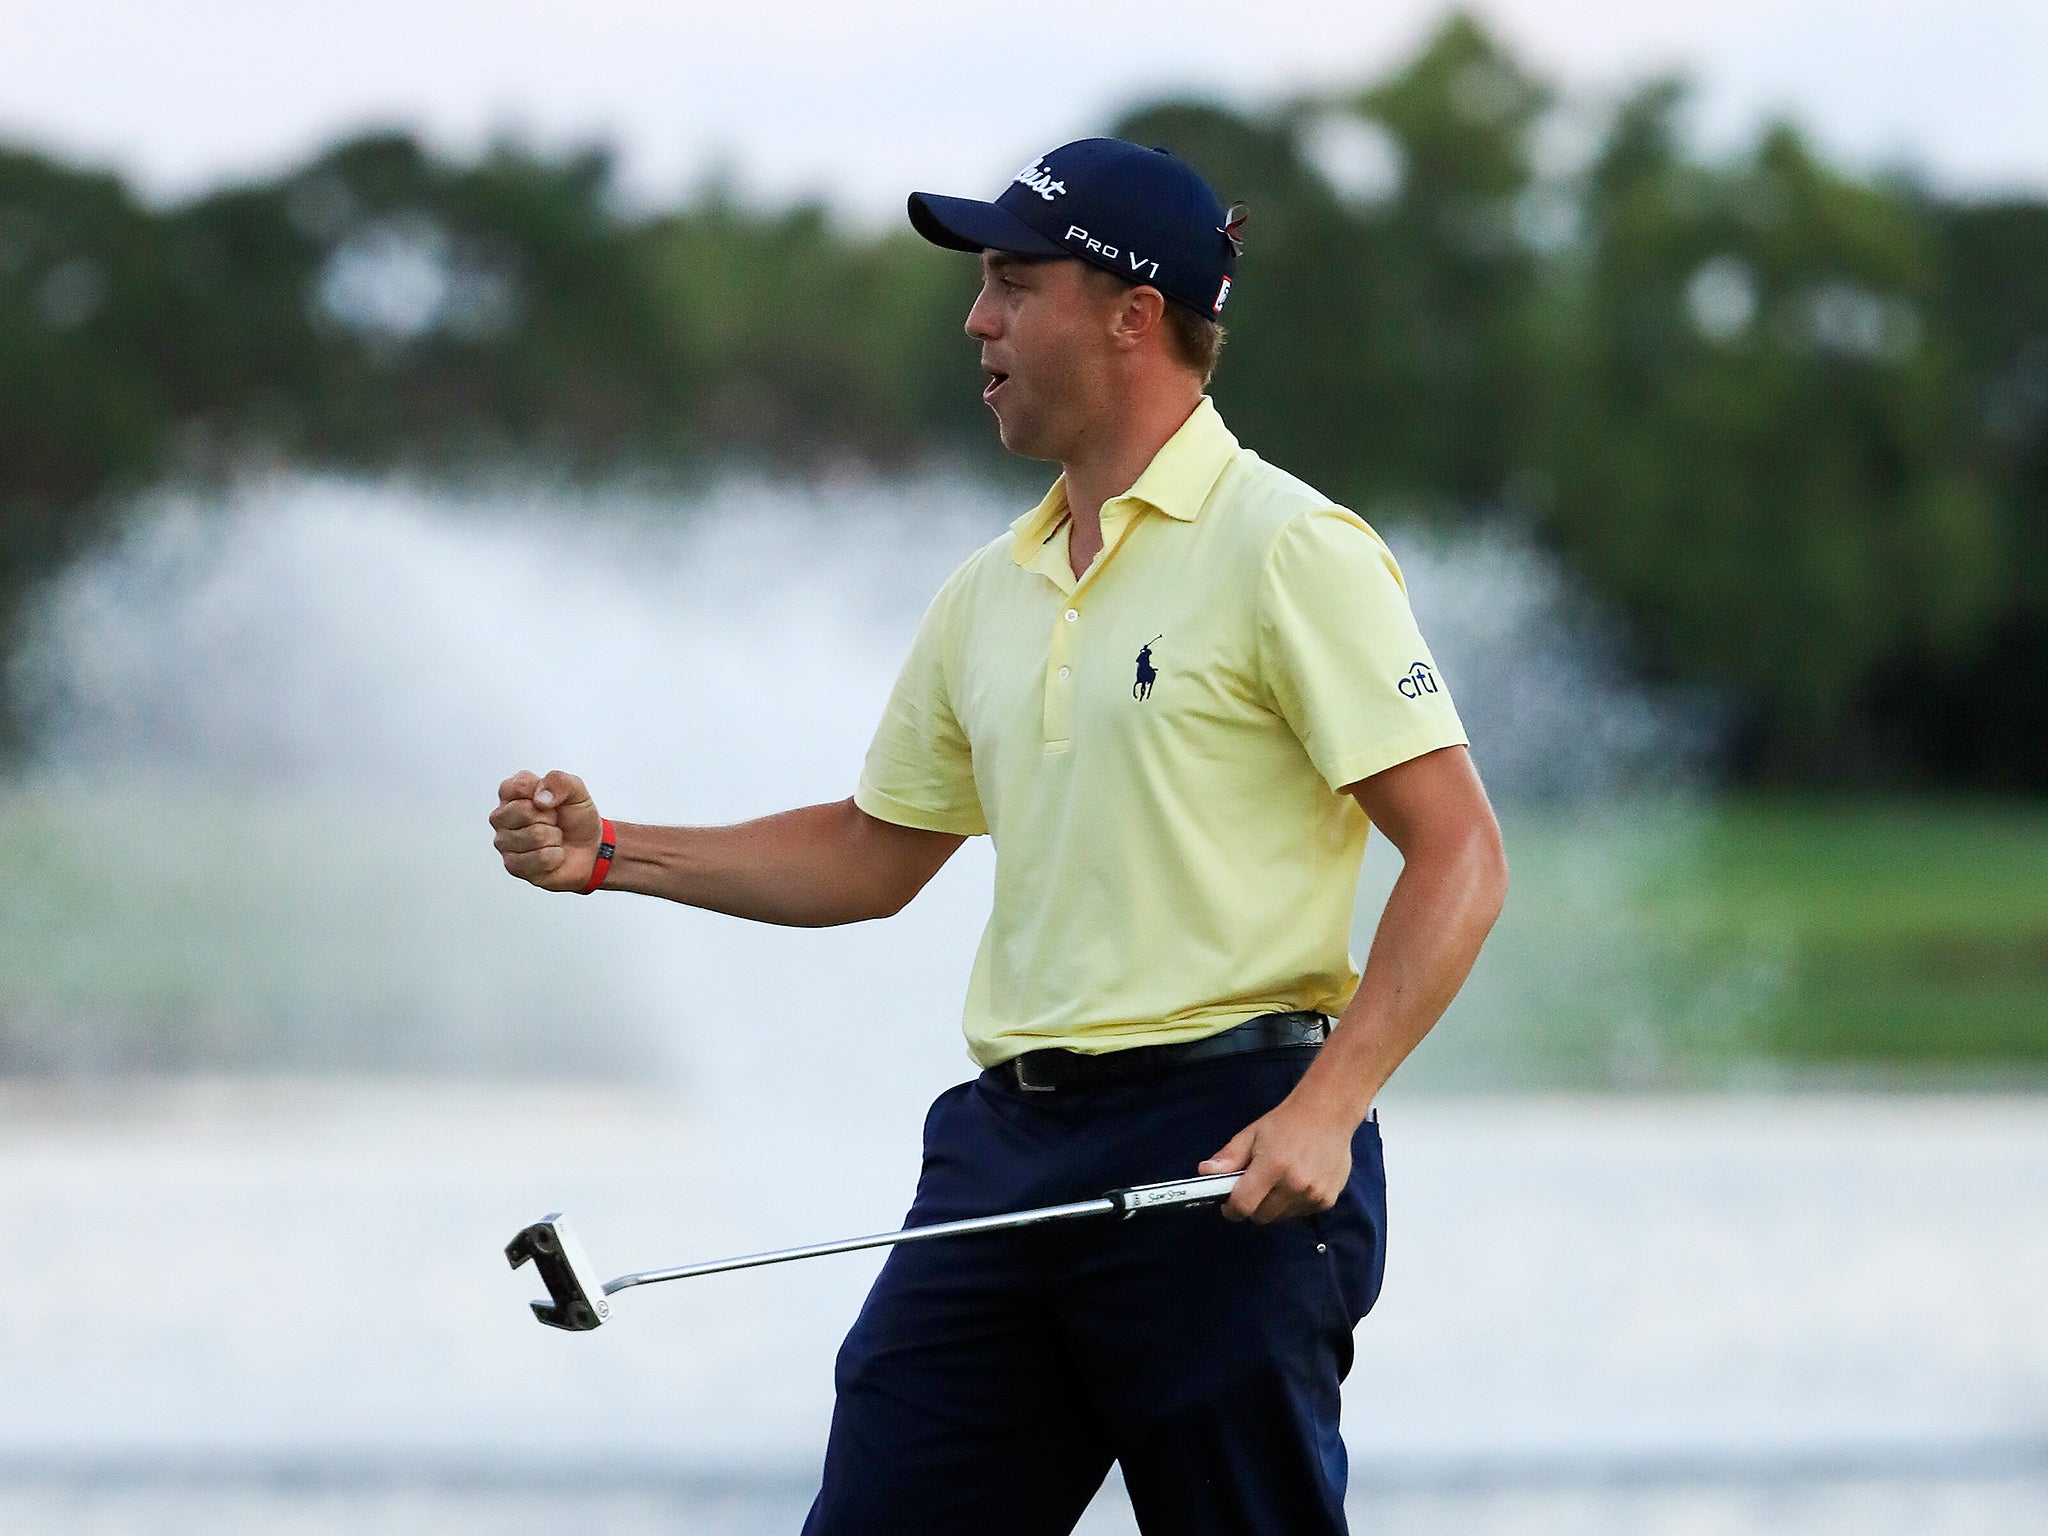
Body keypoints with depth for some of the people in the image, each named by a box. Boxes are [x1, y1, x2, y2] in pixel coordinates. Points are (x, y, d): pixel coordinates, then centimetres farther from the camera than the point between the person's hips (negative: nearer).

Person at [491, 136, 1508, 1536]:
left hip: (1227, 1157, -7)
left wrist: (1324, 1112, -21)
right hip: (1008, 1144, 7)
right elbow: (875, 855, 27)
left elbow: (1460, 858, -11)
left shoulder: (1290, 552, -7)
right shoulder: (991, 595, 16)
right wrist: (607, 853, 16)